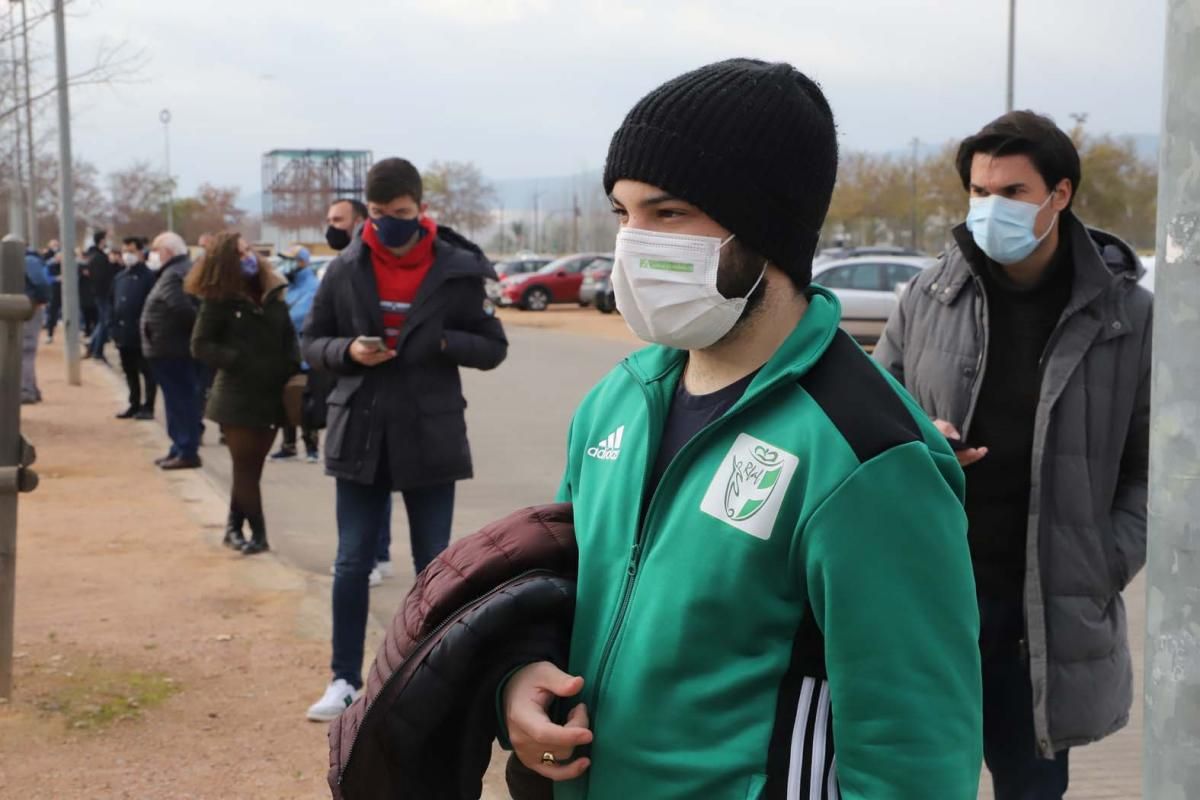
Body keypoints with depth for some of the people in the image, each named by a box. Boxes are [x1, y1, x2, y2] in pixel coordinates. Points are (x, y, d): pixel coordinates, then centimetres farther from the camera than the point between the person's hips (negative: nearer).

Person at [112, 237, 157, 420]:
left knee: (147, 372, 1)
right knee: (130, 372, 14)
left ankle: (148, 407, 6)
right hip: (124, 334, 7)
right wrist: (115, 331, 11)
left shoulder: (148, 276, -9)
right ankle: (135, 405, 23)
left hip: (142, 334, -7)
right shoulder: (119, 278, 13)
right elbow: (115, 306, 17)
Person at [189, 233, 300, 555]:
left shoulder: (271, 293, 7)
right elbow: (201, 345, -7)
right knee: (246, 467, 2)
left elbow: (289, 336, 14)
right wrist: (237, 361, -18)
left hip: (272, 394, 4)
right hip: (238, 397, -4)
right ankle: (258, 533, 9)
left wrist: (293, 366, -2)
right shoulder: (218, 300, -6)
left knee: (251, 466, 12)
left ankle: (235, 527, 25)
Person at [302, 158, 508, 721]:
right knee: (352, 563, 7)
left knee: (434, 564, 9)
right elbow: (311, 343, 7)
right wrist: (346, 350, -15)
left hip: (431, 438, -1)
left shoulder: (456, 270, -5)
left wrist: (442, 342, -17)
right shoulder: (344, 270, -1)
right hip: (360, 435, 1)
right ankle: (345, 680, 20)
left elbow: (493, 347, 1)